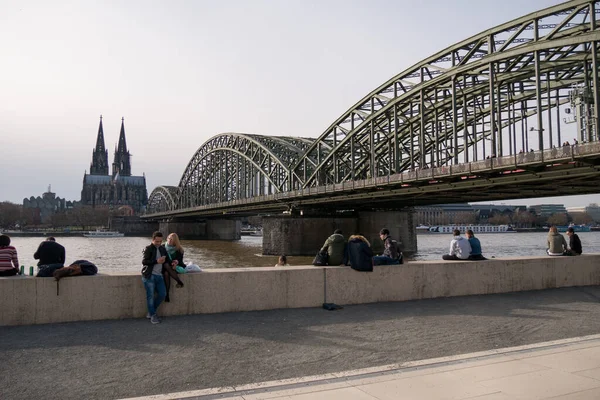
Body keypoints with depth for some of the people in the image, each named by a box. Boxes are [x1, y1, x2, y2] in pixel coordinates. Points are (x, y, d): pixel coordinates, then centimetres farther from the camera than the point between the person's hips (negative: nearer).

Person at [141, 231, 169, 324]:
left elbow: (166, 260, 25)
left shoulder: (163, 249, 14)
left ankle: (150, 312, 20)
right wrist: (156, 261, -22)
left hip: (159, 275, 6)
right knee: (150, 296, -2)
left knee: (162, 294, 4)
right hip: (149, 275, -6)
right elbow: (144, 261, -14)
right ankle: (153, 315, 10)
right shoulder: (148, 249, -5)